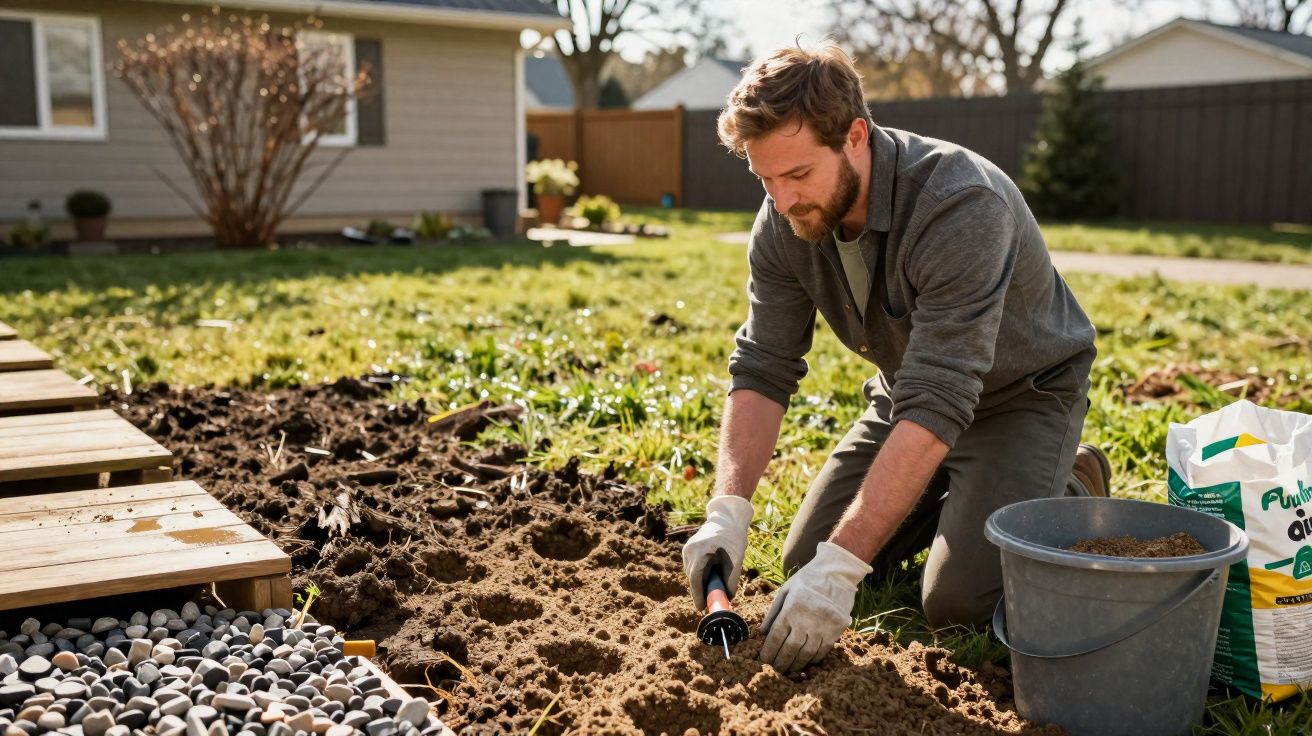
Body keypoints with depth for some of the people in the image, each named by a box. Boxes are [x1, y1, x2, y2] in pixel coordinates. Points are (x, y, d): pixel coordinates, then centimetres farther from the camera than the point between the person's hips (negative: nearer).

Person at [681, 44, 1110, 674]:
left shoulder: (962, 207, -37)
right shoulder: (784, 223, -17)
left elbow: (936, 408, -41)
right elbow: (762, 370, -15)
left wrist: (840, 566, -45)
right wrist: (727, 512, -30)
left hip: (1021, 393, -6)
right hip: (908, 389, 6)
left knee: (958, 601, -20)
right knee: (805, 561, 1)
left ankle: (1073, 494, 9)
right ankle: (952, 493, 23)